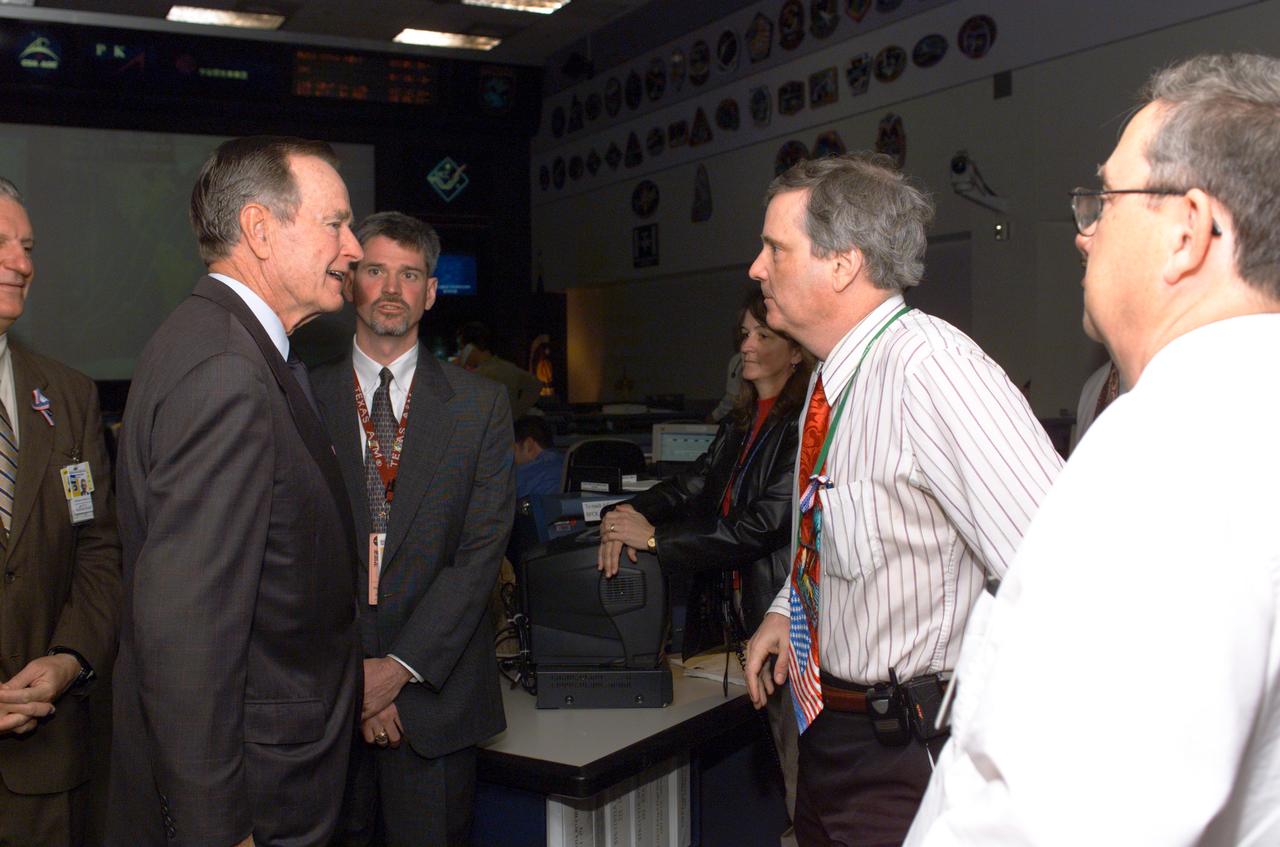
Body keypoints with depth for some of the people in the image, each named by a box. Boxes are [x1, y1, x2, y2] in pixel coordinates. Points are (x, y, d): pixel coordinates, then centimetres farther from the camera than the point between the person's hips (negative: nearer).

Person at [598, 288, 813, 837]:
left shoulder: (808, 426, -11)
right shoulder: (740, 424, 17)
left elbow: (766, 522, -18)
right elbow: (692, 485, 10)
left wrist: (655, 538, -16)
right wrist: (631, 513, -11)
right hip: (736, 617, 8)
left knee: (800, 784, -2)